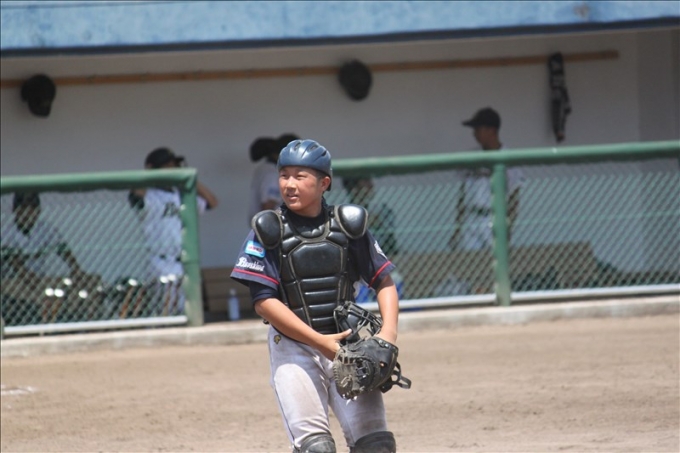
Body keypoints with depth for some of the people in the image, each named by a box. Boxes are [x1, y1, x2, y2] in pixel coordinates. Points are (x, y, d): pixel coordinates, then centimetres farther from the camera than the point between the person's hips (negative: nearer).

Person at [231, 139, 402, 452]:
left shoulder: (348, 225, 5)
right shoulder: (268, 230, -1)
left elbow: (384, 281, 9)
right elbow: (264, 302, -7)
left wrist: (388, 333, -10)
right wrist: (320, 342, -14)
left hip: (346, 344, 2)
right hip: (293, 347, -2)